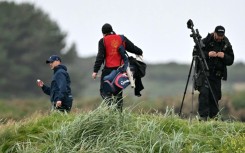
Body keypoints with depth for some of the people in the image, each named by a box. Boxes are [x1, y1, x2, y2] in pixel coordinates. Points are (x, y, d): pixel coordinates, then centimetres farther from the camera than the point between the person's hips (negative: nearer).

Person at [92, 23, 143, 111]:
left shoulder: (103, 41, -2)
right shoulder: (122, 39, 8)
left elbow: (100, 56, -7)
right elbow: (133, 48, 12)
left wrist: (95, 71, -9)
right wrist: (139, 52, 34)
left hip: (108, 69, -4)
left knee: (103, 90, 3)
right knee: (118, 92, 12)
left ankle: (110, 103, -22)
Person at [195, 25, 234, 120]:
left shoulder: (226, 44, 6)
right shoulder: (206, 41, -3)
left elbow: (230, 61, 8)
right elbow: (195, 53, -4)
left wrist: (224, 56, -13)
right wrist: (207, 54, -18)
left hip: (217, 74, 3)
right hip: (204, 72, -3)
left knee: (215, 96, 1)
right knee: (204, 93, -16)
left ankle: (213, 118, 9)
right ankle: (203, 116, -15)